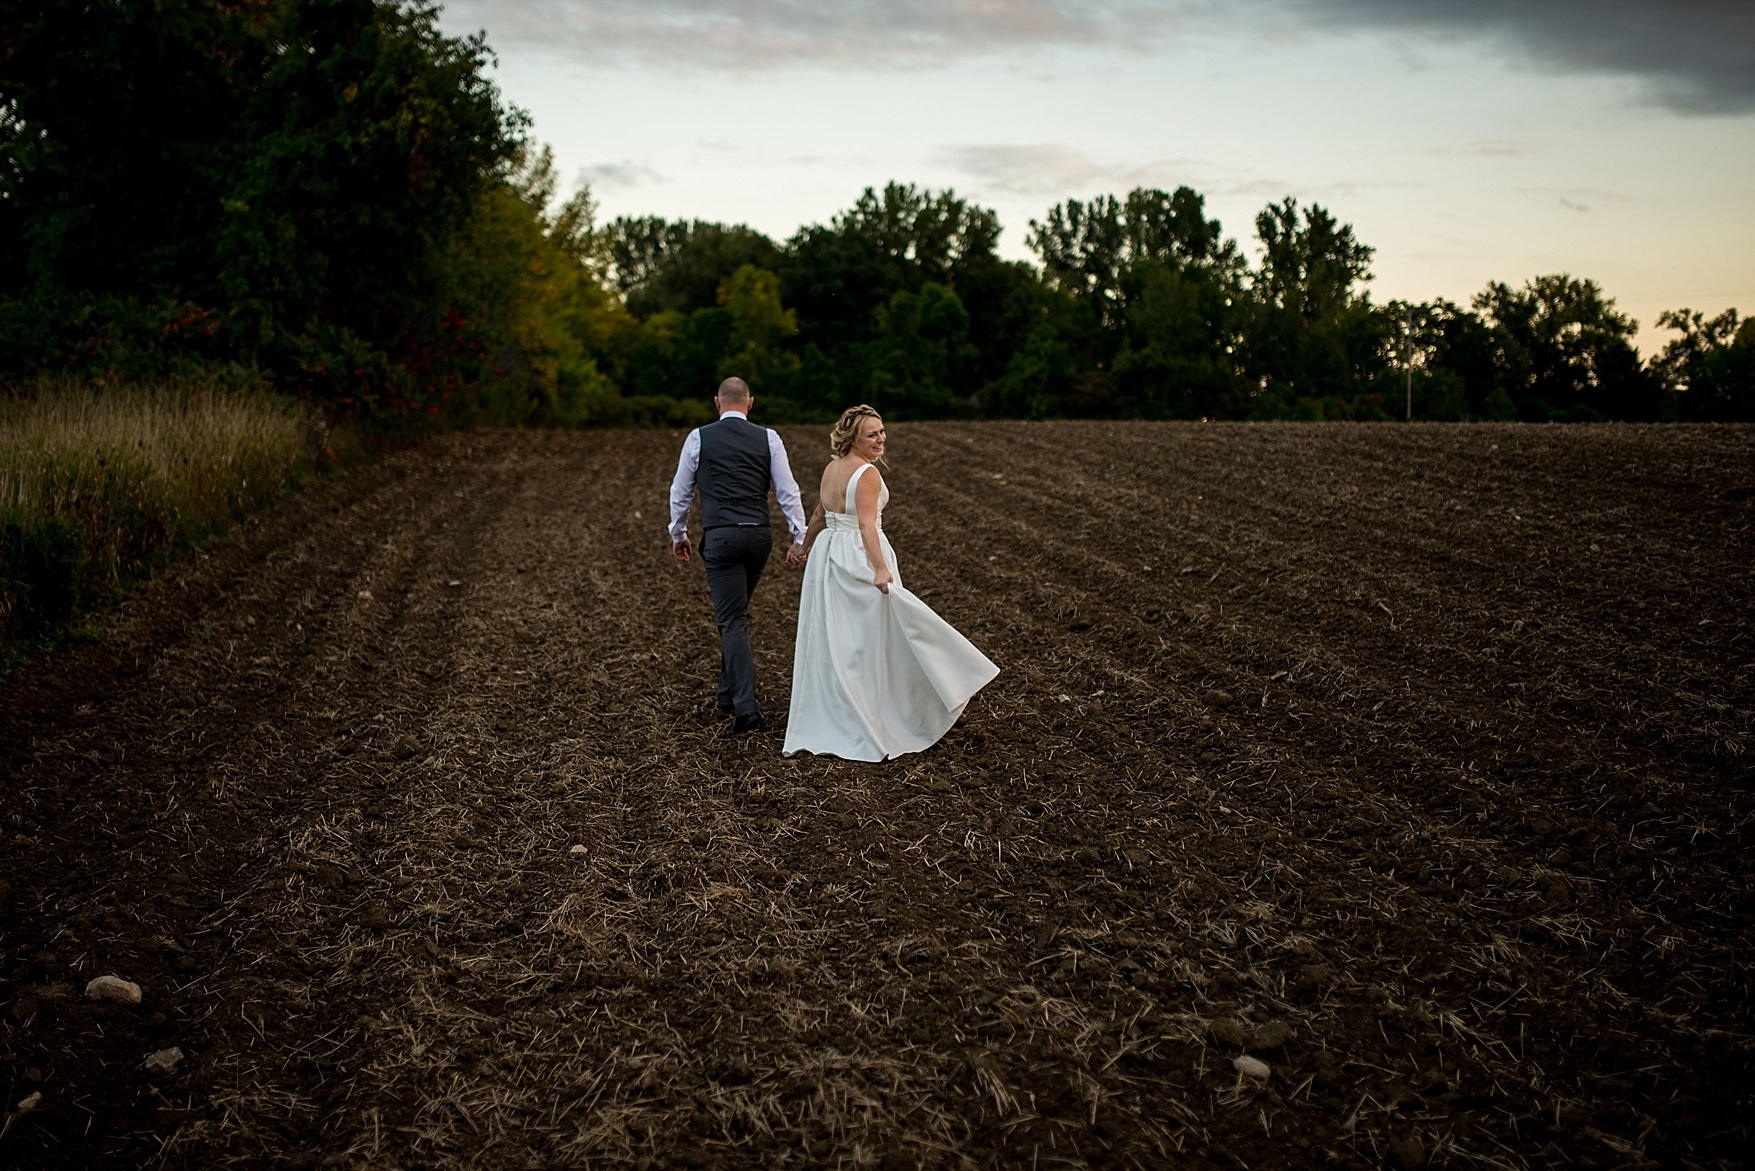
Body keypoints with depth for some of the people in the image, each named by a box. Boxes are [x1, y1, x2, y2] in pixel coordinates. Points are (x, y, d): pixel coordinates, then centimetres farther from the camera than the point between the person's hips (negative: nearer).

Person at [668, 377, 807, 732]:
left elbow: (681, 491, 11)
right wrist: (799, 538, 7)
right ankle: (729, 692, 31)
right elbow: (788, 491, 2)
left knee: (733, 621, -3)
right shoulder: (768, 439, 5)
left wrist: (678, 534, 24)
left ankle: (746, 707, -13)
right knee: (735, 613, 22)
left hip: (720, 538, -3)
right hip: (759, 536, 3)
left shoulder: (699, 438, 2)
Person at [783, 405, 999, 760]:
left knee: (830, 643, 14)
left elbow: (819, 516, 19)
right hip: (859, 558, -8)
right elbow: (866, 524, -26)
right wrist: (881, 568, -34)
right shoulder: (867, 473, -16)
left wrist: (808, 548, 36)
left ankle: (821, 725, 22)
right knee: (866, 643, 0)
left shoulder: (831, 468, 9)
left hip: (827, 556, 8)